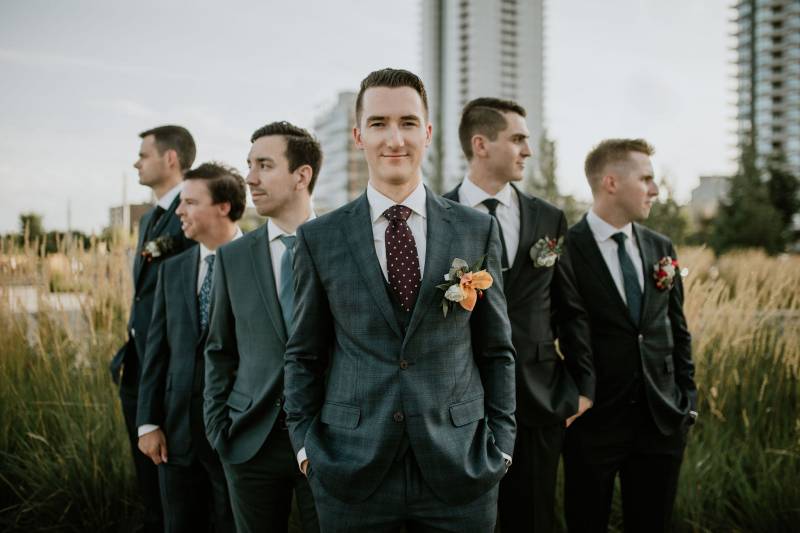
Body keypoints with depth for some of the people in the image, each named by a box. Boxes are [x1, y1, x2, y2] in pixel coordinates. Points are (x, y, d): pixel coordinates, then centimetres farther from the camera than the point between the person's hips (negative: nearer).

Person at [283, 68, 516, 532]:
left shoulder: (478, 230, 2)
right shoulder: (319, 239, 1)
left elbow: (496, 349, 6)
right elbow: (304, 355, 7)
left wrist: (501, 444, 2)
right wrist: (306, 443, 0)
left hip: (460, 465, 1)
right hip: (352, 470, 0)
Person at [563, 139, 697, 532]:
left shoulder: (661, 248, 8)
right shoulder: (566, 249, -11)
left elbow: (677, 329, 14)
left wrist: (688, 397, 9)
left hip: (662, 420, 5)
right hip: (594, 421, -5)